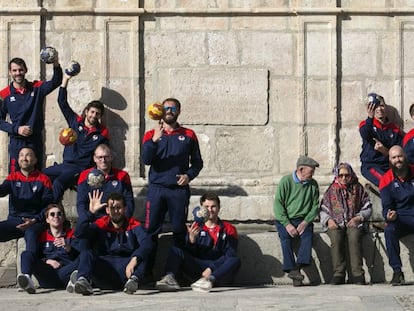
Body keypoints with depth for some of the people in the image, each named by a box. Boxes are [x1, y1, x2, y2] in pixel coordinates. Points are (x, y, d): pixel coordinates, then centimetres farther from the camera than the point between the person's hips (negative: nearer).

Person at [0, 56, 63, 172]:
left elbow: (55, 82, -12)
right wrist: (16, 129, -13)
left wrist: (56, 65, -30)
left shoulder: (37, 88, 3)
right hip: (16, 142, -2)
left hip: (36, 140, 2)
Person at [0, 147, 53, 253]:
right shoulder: (13, 177, 15)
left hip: (35, 221, -4)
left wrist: (34, 220, -14)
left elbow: (48, 206, 0)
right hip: (14, 220, 4)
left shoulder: (43, 179, 6)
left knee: (31, 233, -36)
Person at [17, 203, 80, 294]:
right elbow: (35, 257, 13)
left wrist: (67, 247, -16)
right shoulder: (42, 236, 22)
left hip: (65, 273, -1)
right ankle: (27, 278, -52)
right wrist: (47, 261, -6)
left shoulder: (71, 234, 20)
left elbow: (78, 254, 4)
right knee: (26, 254, -21)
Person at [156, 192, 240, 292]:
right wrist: (191, 240, -16)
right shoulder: (195, 228, 17)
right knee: (175, 249, -15)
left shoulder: (229, 229, 12)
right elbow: (188, 253, 6)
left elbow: (230, 255, -1)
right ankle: (169, 277, -41)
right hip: (198, 268, 2)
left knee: (235, 261, -32)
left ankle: (209, 279, -54)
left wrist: (211, 268, -16)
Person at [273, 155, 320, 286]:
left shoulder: (313, 184, 8)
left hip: (303, 220, 2)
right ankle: (291, 269, -37)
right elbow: (278, 204, -8)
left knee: (308, 235, -28)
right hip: (284, 219, -2)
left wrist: (305, 222, -11)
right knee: (285, 237, -30)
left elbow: (315, 206, 6)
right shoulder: (286, 181, -4)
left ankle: (297, 268, -39)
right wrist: (287, 224, -17)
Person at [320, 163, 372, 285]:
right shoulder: (331, 191, 17)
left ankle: (357, 274, -35)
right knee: (336, 238, -33)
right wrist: (329, 220, -4)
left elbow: (367, 208, 12)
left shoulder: (358, 189, 15)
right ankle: (338, 274, -32)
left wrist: (358, 218, -6)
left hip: (354, 223, -1)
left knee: (354, 237, -34)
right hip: (335, 224, 1)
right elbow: (323, 210, 17)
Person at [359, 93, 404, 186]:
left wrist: (386, 151, -11)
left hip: (389, 166, 3)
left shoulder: (395, 129, 13)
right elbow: (365, 136, -16)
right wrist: (370, 117, -31)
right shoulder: (365, 124, 8)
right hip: (370, 165, -3)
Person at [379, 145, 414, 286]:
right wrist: (389, 216, -24)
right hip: (401, 219, 0)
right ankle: (397, 271, -27)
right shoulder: (387, 180, 3)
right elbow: (387, 206, 1)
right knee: (389, 230, -32)